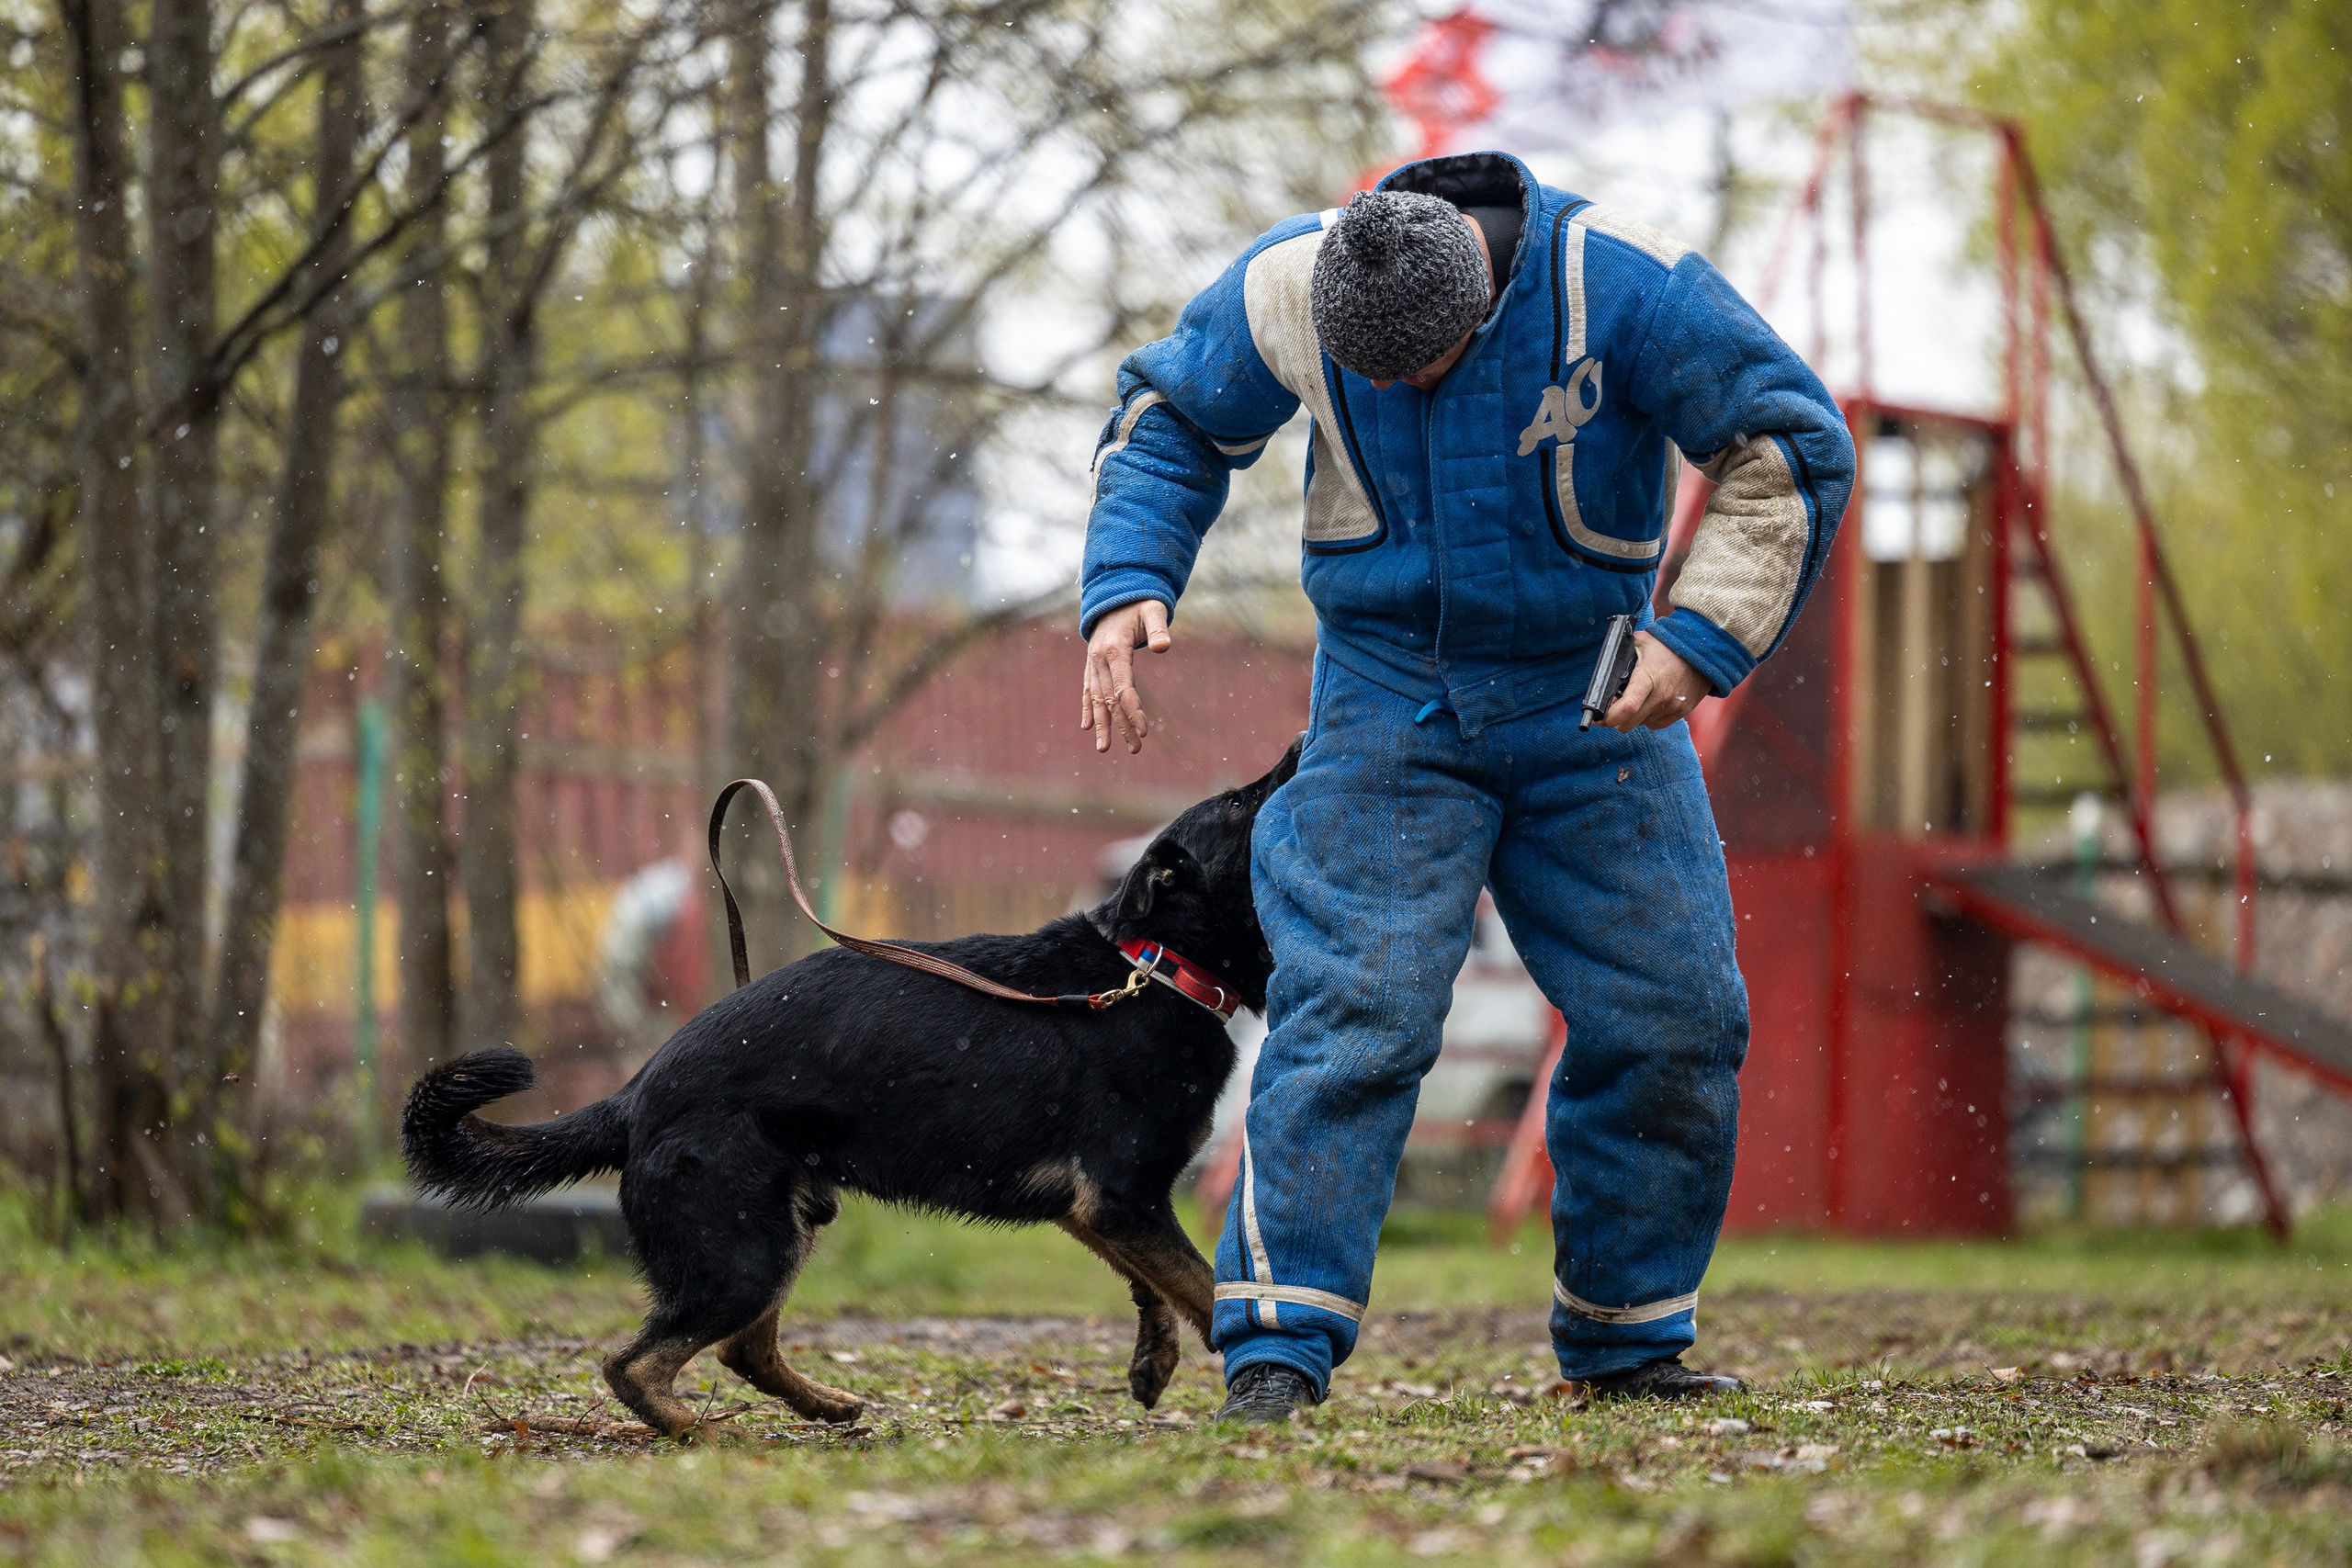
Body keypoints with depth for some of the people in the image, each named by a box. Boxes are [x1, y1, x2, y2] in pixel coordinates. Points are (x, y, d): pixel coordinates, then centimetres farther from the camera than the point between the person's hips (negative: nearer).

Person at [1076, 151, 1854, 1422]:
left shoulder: (1624, 286, -20)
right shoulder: (1281, 290, -13)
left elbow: (1790, 448, -14)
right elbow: (1170, 422, 6)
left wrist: (1700, 637, -22)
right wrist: (1126, 586, -10)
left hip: (1592, 695, 1)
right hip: (1390, 698, -1)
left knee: (1670, 1017, 1)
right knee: (1350, 1007, -15)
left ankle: (1625, 1342, 17)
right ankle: (1278, 1345, -13)